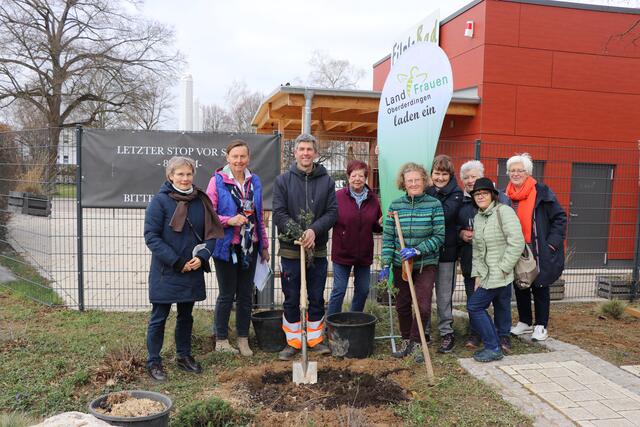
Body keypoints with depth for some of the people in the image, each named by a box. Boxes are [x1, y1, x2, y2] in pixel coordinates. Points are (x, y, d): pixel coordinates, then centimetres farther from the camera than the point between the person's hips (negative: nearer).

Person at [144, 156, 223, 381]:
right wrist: (177, 262, -17)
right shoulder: (160, 201, -10)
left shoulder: (201, 201, 4)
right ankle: (153, 362, 18)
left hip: (193, 271, 5)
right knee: (159, 317, 5)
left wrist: (202, 257, -11)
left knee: (186, 315, 17)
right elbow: (151, 236, -14)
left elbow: (211, 232, 6)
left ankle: (184, 356, 32)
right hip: (165, 272, -5)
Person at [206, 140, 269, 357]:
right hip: (227, 247, -4)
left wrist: (264, 245, 13)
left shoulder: (254, 181, 6)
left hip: (250, 247, 5)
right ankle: (221, 340, 22)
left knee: (246, 294, 12)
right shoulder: (217, 181, -9)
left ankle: (243, 339, 25)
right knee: (227, 295, 5)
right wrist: (230, 220, -24)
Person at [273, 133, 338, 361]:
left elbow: (332, 212, -1)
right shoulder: (283, 180, -1)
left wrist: (314, 230, -18)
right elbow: (278, 214, -6)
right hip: (290, 250, -1)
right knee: (291, 299, 8)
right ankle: (293, 342, 21)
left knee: (317, 298, 12)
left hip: (318, 250, 2)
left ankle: (315, 339, 27)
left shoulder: (326, 181, 3)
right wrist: (299, 235, -18)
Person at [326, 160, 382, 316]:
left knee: (363, 291, 14)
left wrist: (380, 223, -8)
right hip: (342, 253, -4)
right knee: (339, 290, 0)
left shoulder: (372, 199, 4)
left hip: (364, 254, 4)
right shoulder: (338, 196, -7)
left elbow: (375, 227, 12)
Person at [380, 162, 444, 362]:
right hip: (401, 264, 3)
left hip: (426, 264, -2)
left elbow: (439, 236, -9)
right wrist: (386, 263, -7)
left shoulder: (434, 205, -7)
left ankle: (416, 343, 15)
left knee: (423, 306, -7)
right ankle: (406, 340, 33)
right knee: (402, 305, 13)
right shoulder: (395, 205, -1)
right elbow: (388, 236, 0)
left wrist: (417, 250, -20)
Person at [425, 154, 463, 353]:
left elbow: (445, 214, -20)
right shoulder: (425, 191, 8)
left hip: (446, 250, -3)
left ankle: (446, 333, 18)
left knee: (444, 295, 4)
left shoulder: (456, 193, -4)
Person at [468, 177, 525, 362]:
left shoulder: (504, 211, -13)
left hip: (500, 274, -7)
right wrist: (477, 274, 7)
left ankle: (493, 348, 2)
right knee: (502, 310, 14)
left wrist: (503, 268, -17)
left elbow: (517, 243, -20)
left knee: (474, 306, -6)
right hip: (488, 274, 7)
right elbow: (476, 248, 14)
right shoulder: (478, 217, 12)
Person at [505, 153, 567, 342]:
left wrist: (552, 243, -13)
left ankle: (541, 326, 19)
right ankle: (525, 322, 29)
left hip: (539, 252, -5)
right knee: (520, 287, 14)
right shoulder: (505, 194, 5)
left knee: (540, 289, 7)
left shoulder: (542, 192, -10)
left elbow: (560, 217, -8)